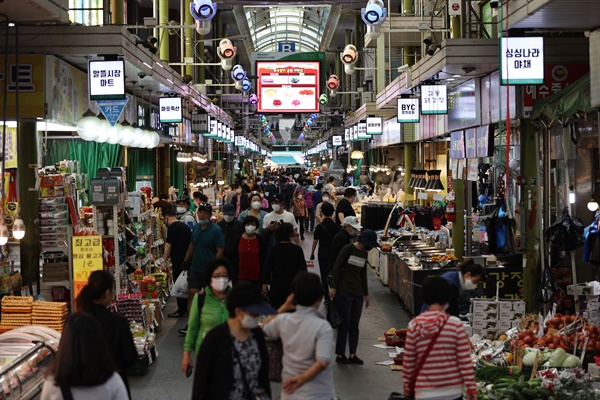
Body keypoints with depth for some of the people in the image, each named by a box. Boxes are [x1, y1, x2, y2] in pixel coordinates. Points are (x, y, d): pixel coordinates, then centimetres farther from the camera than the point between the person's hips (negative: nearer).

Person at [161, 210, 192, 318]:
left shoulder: (173, 227, -13)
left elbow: (169, 245, -17)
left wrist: (164, 261, -15)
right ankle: (186, 309, 20)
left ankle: (181, 311, 0)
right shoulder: (184, 226, 16)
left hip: (179, 262, -9)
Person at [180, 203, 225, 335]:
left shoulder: (216, 230, -12)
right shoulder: (196, 228, 7)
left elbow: (220, 251, -14)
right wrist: (185, 261, 18)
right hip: (195, 268, 5)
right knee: (192, 294, -2)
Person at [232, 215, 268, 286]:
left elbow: (264, 259, 0)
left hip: (257, 277, 0)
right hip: (242, 276, 1)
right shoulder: (238, 239, 1)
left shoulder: (260, 240, -2)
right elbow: (235, 259, 4)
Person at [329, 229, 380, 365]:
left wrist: (366, 294, 21)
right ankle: (340, 355, 8)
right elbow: (336, 267, -10)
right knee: (345, 324, -2)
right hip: (344, 292, -6)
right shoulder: (348, 249, -9)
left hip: (357, 293, 6)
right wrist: (333, 287, -15)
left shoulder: (365, 253, 11)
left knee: (354, 325, 7)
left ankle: (352, 355, 14)